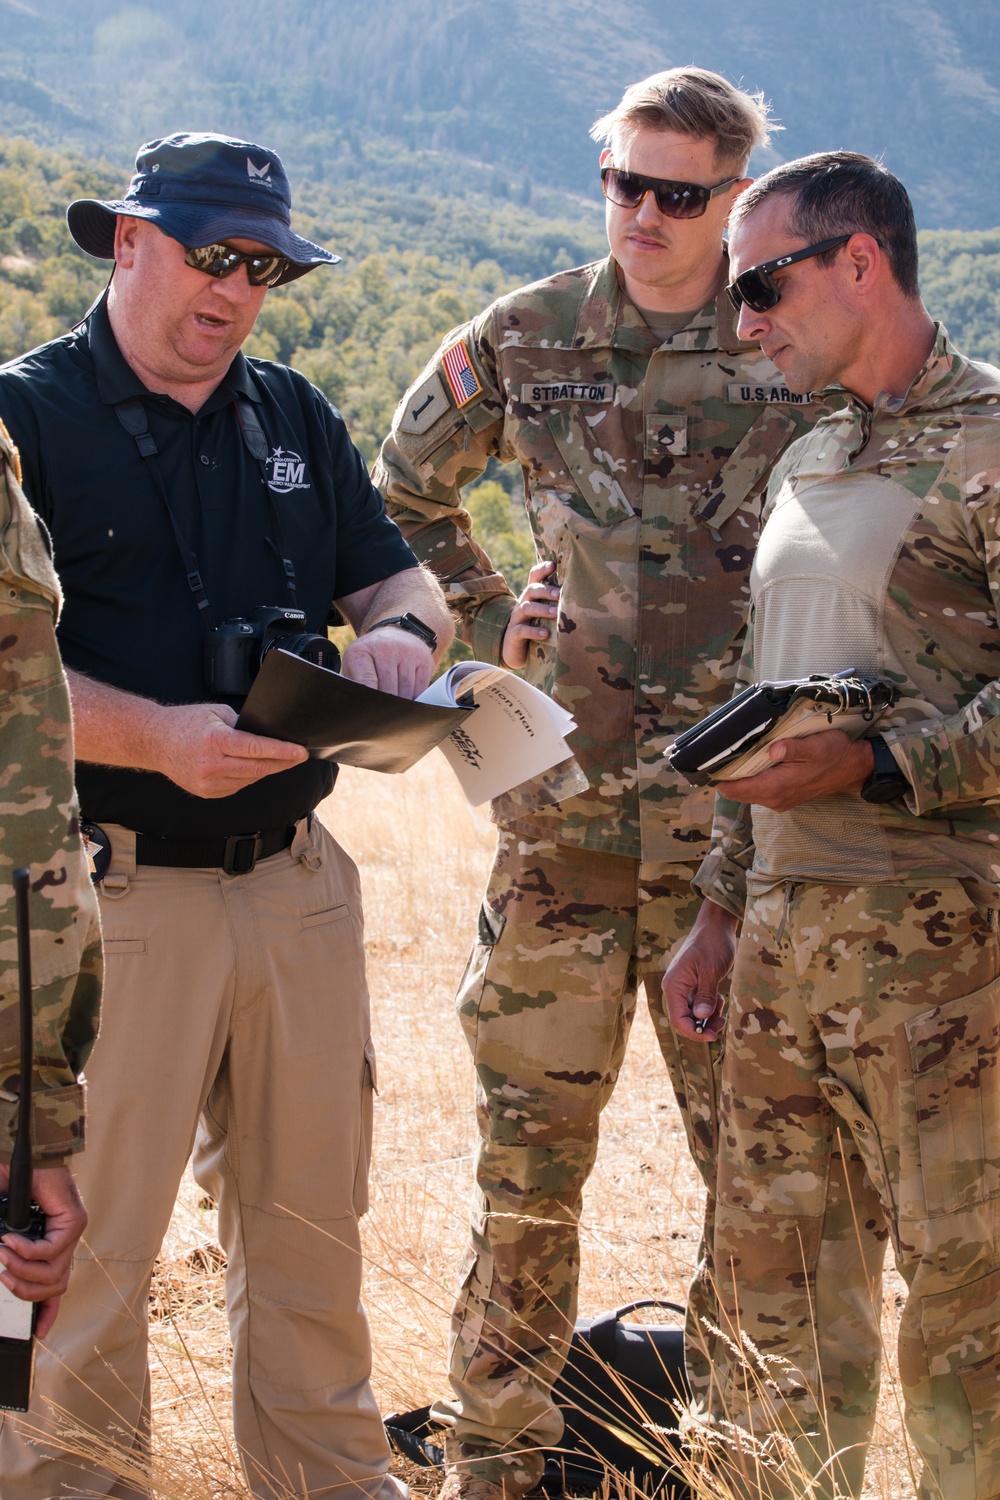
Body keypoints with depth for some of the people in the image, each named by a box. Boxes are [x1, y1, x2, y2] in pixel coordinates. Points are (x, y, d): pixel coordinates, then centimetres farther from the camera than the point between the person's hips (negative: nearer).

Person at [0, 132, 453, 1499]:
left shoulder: (294, 418, 14)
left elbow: (401, 576, 17)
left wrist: (401, 632, -7)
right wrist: (154, 736, -25)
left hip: (298, 883, 6)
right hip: (114, 898, -6)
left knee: (311, 1213, 15)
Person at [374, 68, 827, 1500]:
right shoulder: (522, 342, 4)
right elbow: (399, 496, 19)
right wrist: (487, 616, 8)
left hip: (741, 803, 0)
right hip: (565, 792, 1)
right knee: (530, 1144, 6)